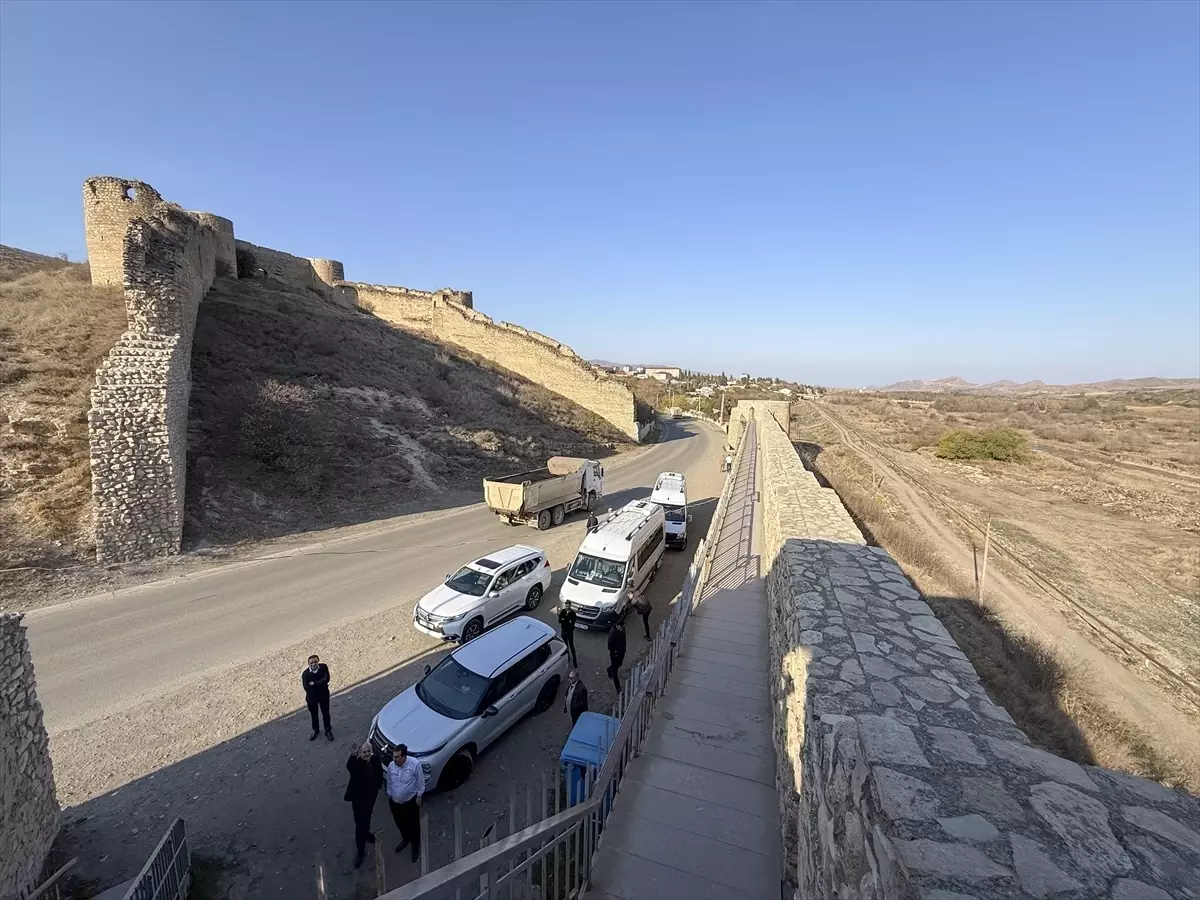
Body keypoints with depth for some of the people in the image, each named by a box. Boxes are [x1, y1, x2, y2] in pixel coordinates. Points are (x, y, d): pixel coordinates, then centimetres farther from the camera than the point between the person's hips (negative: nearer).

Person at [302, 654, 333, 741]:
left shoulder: (324, 667, -22)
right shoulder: (305, 674, -24)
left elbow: (326, 679, -28)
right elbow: (307, 688, -23)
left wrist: (314, 683, -27)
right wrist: (320, 684, -21)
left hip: (324, 695, 0)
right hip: (312, 697, 0)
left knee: (325, 713, 16)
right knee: (314, 714, 23)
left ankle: (328, 731, 38)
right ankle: (315, 730, 49)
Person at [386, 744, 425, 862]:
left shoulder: (415, 764, -28)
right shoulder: (391, 765, -15)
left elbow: (420, 781, -14)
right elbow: (389, 782, 3)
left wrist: (419, 796, -9)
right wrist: (389, 795, 11)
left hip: (410, 801, -4)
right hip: (394, 801, 4)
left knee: (413, 825, 14)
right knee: (400, 823, 25)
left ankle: (416, 845, 41)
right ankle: (405, 838, 55)